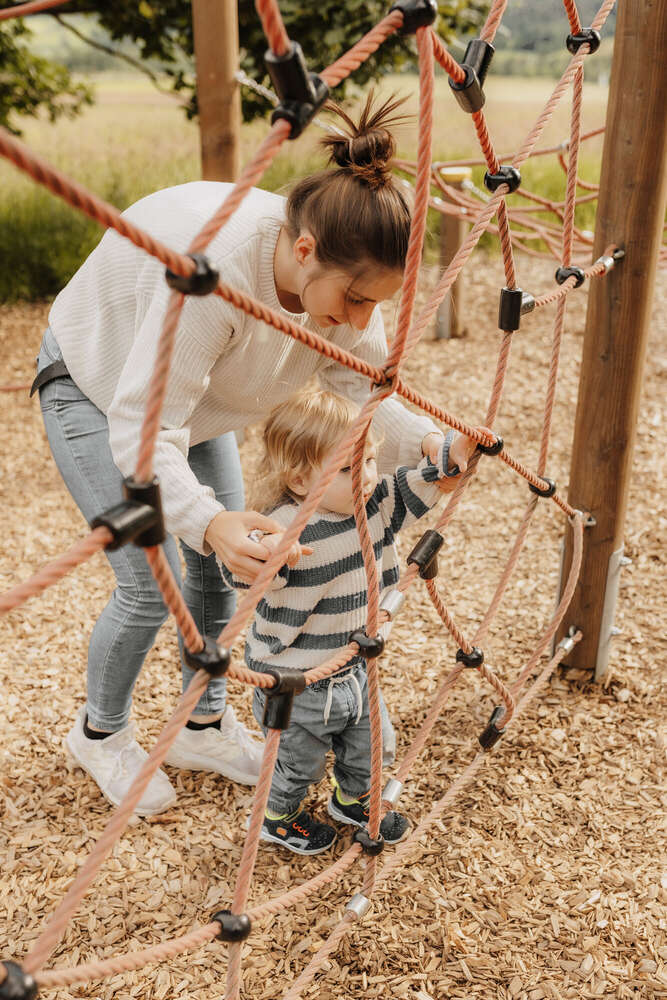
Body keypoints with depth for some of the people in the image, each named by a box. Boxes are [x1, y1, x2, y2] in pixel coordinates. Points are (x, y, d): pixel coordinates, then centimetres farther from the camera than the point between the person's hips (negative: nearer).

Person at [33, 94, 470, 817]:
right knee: (150, 584, -10)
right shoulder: (215, 268, -43)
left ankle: (205, 728, 27)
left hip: (189, 389, 7)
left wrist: (424, 443, -34)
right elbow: (142, 430, -41)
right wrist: (207, 519, -57)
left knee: (221, 566, 5)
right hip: (95, 385, -6)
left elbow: (362, 388, -14)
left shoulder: (339, 271, -22)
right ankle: (99, 734, 20)